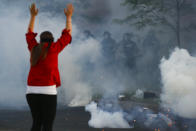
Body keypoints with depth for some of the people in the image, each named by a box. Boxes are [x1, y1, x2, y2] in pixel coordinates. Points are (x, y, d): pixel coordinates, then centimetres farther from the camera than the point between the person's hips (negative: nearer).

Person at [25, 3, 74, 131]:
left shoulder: (34, 48, 9)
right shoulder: (53, 48, -2)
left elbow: (30, 34, 29)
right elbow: (67, 35, 9)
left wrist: (33, 15, 37)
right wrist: (68, 16, 22)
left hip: (32, 92, 5)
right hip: (47, 92, -5)